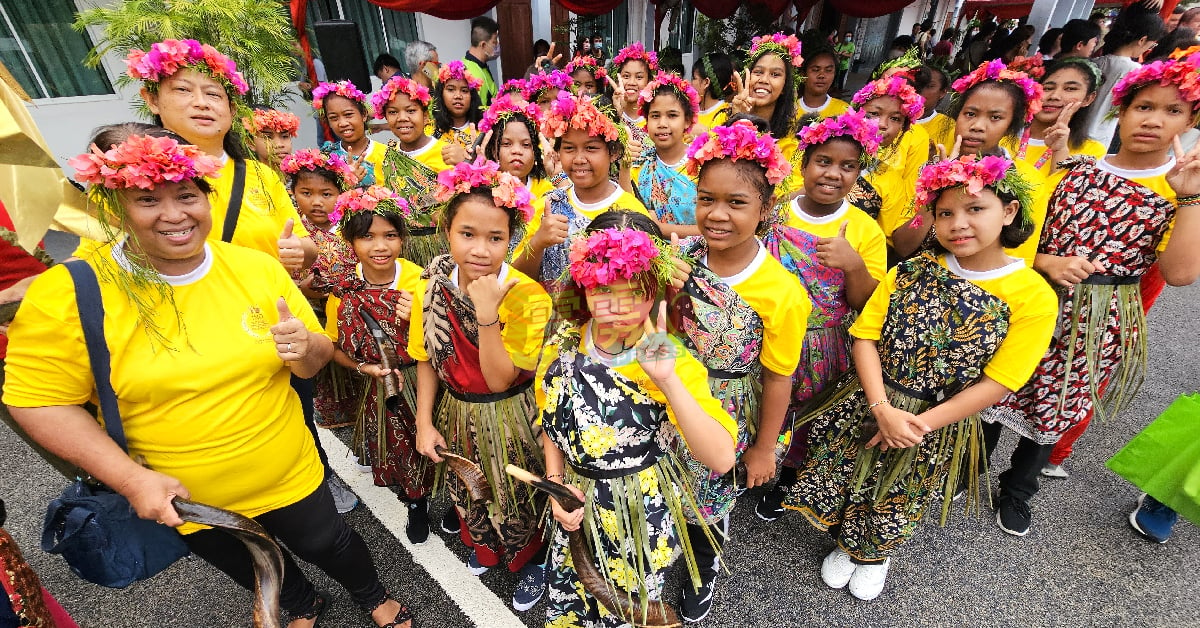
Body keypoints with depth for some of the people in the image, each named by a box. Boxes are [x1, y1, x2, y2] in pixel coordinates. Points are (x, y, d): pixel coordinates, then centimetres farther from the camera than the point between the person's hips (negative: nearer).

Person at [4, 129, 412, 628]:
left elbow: (315, 363, -4)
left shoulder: (257, 268, -12)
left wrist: (304, 348, -27)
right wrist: (131, 478, -19)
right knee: (254, 571, 26)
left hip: (290, 474, 0)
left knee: (328, 545, 21)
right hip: (181, 500, 0)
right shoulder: (67, 294, -17)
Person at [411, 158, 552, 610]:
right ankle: (484, 546, 59)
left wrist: (487, 313, -36)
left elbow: (499, 380, -26)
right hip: (458, 417, 5)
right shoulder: (430, 288, -12)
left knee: (518, 498, 17)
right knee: (468, 492, 27)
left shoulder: (528, 297, -26)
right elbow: (427, 360, 0)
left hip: (510, 420, -4)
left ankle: (531, 561, 49)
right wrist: (424, 421, -3)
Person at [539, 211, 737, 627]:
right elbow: (551, 425, 3)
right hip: (580, 500, 3)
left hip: (643, 509, -3)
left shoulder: (670, 359, -23)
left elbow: (721, 459, -33)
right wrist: (556, 484, -8)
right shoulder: (562, 349, -13)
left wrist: (667, 379, -43)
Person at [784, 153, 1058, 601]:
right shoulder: (911, 272, -8)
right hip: (871, 407, 2)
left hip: (940, 427, -1)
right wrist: (883, 410, -21)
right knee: (841, 487, 15)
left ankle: (878, 557, 54)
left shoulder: (1034, 297, -13)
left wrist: (922, 424, -19)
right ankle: (846, 546, 49)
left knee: (899, 506, 21)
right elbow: (865, 336, -10)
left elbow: (996, 383, -14)